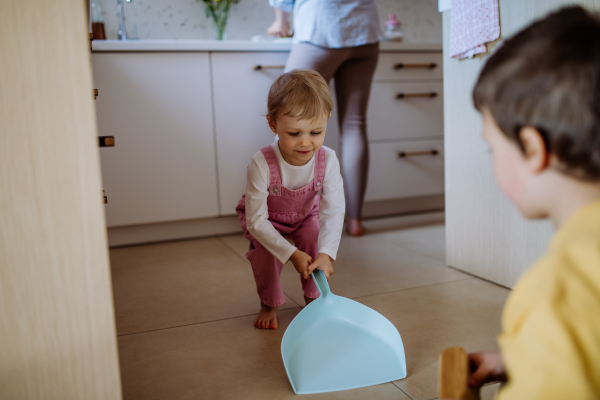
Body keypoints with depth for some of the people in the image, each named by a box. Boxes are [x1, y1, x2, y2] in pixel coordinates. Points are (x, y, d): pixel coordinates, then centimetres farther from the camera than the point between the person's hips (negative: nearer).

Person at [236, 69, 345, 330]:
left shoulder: (328, 160, -32)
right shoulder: (261, 165, -40)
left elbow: (333, 210, -33)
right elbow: (256, 221, -35)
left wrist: (325, 254, -47)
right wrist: (292, 254, -39)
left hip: (305, 214, 2)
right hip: (266, 218, -2)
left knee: (314, 237, -23)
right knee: (264, 247, -26)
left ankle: (314, 298, 4)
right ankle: (269, 304, 2)